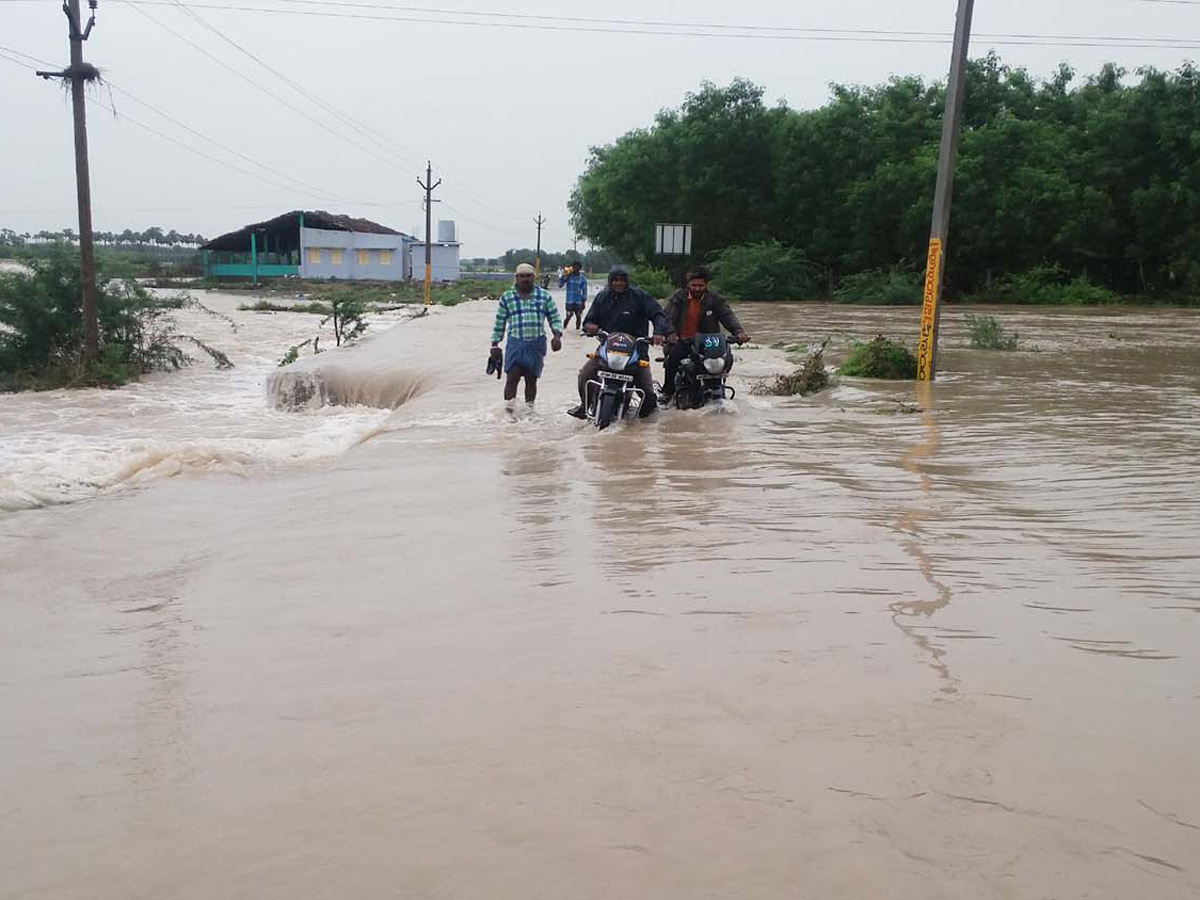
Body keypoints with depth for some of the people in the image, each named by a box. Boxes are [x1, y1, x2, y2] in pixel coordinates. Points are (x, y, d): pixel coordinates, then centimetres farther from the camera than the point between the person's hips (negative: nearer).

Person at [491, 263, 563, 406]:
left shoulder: (545, 296, 8)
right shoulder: (506, 297, 6)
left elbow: (554, 318, 9)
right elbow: (499, 323, 9)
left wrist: (557, 336, -8)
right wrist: (495, 345, 6)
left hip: (537, 345, 1)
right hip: (515, 344, -1)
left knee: (531, 380, 8)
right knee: (512, 377, -12)